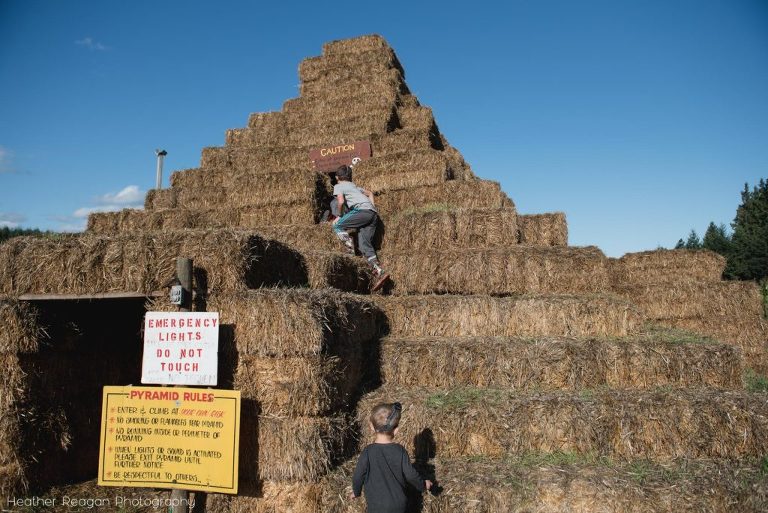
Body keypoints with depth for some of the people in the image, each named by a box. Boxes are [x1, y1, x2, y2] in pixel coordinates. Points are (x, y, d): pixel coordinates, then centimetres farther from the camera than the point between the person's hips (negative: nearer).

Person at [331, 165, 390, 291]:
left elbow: (341, 200, -6)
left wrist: (339, 216, 7)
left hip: (363, 210, -7)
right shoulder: (354, 186, 35)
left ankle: (351, 252, -13)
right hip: (373, 214, 7)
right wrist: (373, 207, 34)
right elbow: (369, 193, 46)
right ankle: (380, 272, -13)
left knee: (337, 226, 0)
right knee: (365, 246, 1)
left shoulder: (338, 186, 12)